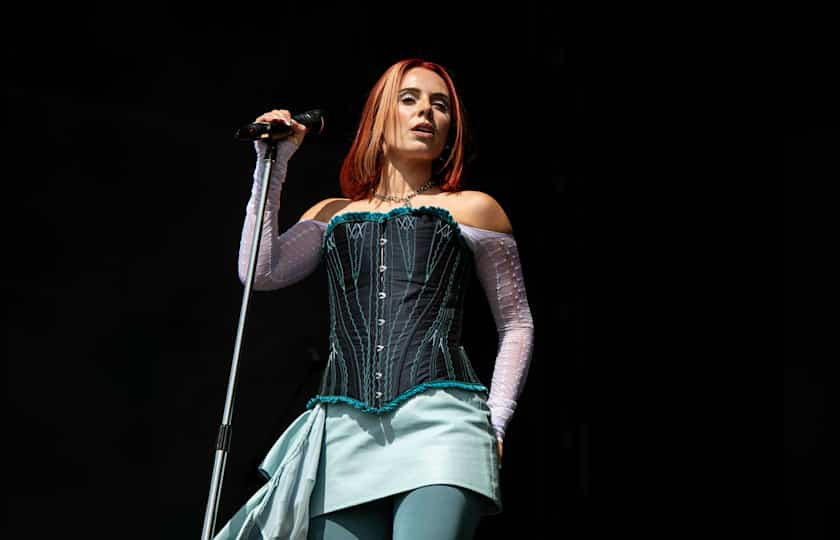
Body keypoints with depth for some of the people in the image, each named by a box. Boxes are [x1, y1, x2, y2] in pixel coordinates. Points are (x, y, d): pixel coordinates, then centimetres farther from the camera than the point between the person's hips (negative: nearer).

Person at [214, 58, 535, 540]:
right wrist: (273, 164, 11)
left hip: (440, 418, -3)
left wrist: (495, 422, 4)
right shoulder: (333, 214, 23)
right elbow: (261, 271, 7)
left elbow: (517, 324, 16)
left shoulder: (474, 210, 16)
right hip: (344, 429, 3)